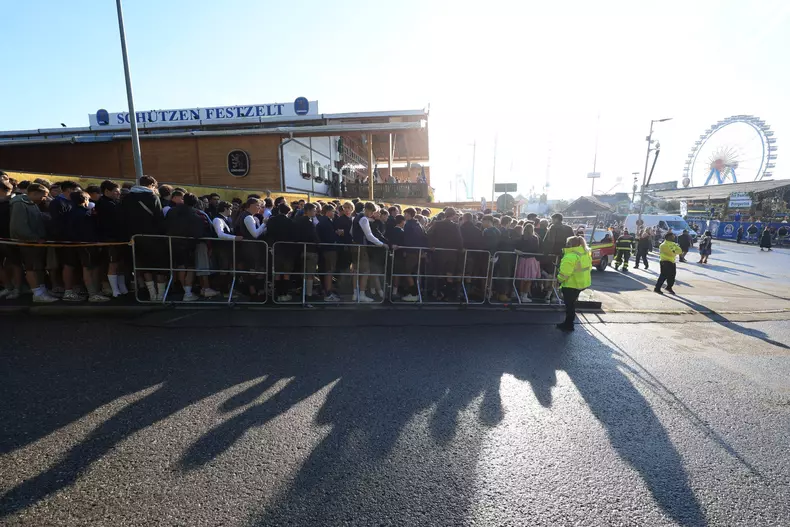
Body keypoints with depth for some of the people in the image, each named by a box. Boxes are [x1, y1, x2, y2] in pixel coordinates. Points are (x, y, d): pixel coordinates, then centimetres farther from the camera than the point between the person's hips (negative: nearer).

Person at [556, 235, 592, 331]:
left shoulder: (570, 256, -25)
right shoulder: (585, 253, 5)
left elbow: (565, 272, -27)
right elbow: (589, 267, 15)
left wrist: (559, 279, -9)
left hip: (572, 284, -9)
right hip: (583, 282, 9)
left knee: (570, 305, 5)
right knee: (572, 303, 20)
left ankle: (569, 325, 17)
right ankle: (568, 323, 31)